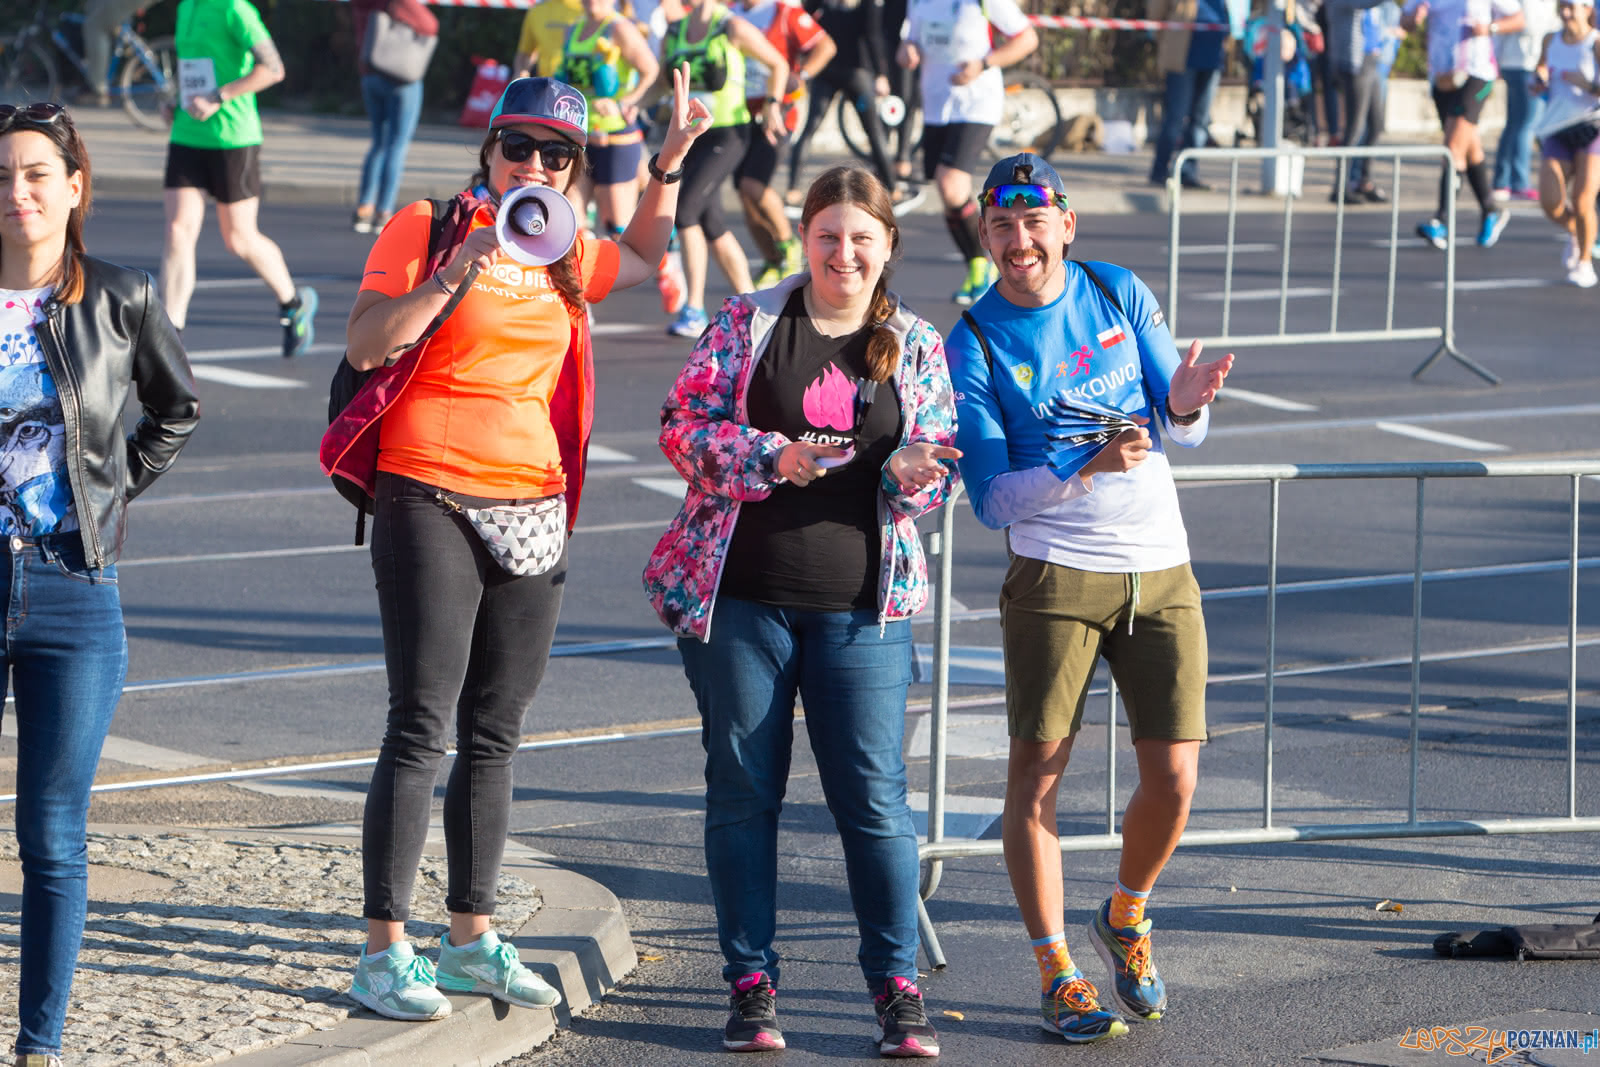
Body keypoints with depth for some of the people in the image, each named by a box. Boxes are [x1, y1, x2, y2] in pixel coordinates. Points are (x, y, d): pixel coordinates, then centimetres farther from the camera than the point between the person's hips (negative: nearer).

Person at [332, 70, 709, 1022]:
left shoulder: (563, 257, 13)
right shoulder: (426, 228, -3)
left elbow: (641, 259, 34)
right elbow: (366, 346, -13)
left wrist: (672, 161, 23)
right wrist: (455, 271, -21)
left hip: (535, 509, 6)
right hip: (433, 504, -6)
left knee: (495, 736, 11)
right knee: (422, 731, -8)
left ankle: (473, 938, 19)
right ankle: (385, 951, -4)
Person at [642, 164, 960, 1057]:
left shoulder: (917, 346, 8)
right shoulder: (746, 323, 3)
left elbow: (940, 474, 9)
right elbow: (685, 427, -2)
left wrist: (911, 476, -15)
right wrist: (771, 457, -17)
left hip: (863, 607, 0)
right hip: (738, 598, 0)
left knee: (874, 796, -3)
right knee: (743, 790, 5)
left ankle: (899, 987, 4)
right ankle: (752, 986, 14)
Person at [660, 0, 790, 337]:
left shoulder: (732, 28, -8)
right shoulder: (674, 33, 9)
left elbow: (778, 63, 2)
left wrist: (773, 104, -10)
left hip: (727, 135, -7)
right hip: (689, 135, 7)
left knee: (685, 211, -20)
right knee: (711, 225, 9)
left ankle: (694, 310, -16)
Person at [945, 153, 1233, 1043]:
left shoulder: (1120, 294, 5)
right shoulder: (974, 344, -4)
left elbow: (1186, 433, 6)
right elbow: (993, 497, -9)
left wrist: (1185, 404, -18)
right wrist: (1083, 468, -25)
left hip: (1162, 575, 3)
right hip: (1056, 577, -3)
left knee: (1173, 779, -2)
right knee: (1037, 774, -6)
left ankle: (1126, 919, 25)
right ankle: (1058, 971, 7)